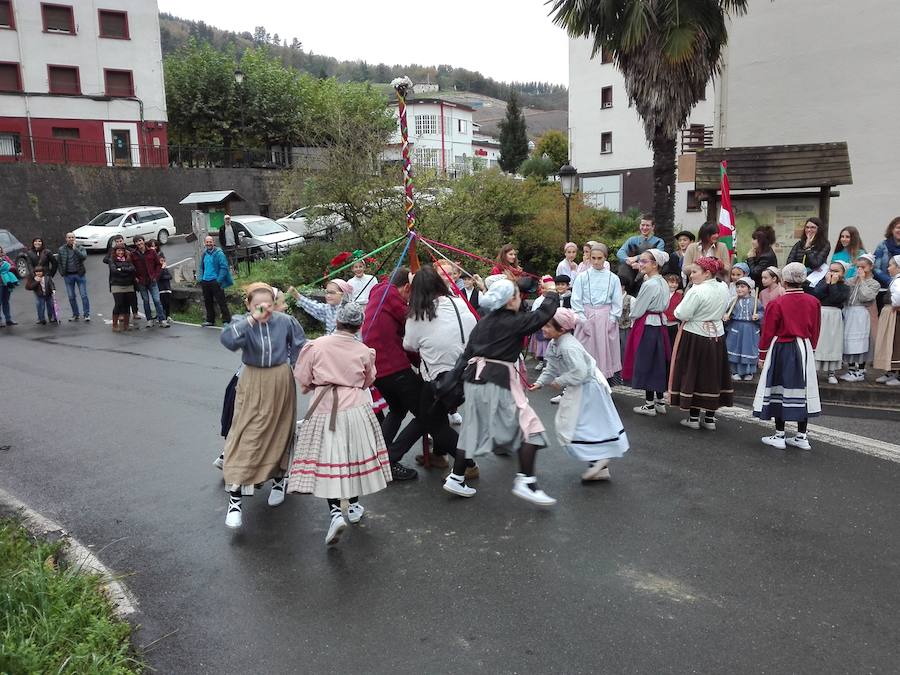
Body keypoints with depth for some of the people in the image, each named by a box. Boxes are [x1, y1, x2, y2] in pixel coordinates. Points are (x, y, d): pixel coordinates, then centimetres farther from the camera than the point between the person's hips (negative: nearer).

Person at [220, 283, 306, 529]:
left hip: (281, 384, 2)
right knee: (245, 438, -5)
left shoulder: (285, 321, -9)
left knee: (279, 434, 15)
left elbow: (299, 345, 10)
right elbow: (227, 340, -35)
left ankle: (278, 480, 39)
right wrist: (252, 319, -41)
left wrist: (292, 366, 6)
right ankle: (234, 499, -1)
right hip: (253, 386, -2)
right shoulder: (242, 323, -13)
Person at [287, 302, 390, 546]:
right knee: (353, 454, 17)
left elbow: (303, 379, 0)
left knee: (327, 461, 3)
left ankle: (335, 512, -11)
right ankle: (353, 506, 31)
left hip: (324, 409, -1)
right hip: (355, 408, 2)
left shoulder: (316, 346, -7)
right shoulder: (364, 351, -3)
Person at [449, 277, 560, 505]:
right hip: (500, 380, -8)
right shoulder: (514, 322, -7)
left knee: (474, 429, 17)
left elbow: (467, 352, 12)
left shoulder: (483, 322, 14)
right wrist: (551, 293, 17)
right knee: (529, 427, -2)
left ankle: (456, 478, 21)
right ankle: (525, 481, -8)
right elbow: (543, 315, -1)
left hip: (474, 378, 8)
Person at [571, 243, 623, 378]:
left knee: (605, 351, 4)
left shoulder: (613, 278, 3)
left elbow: (617, 302, 5)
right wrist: (583, 321, -9)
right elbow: (576, 301, -2)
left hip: (606, 319, 1)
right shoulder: (582, 277, 0)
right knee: (586, 351, -1)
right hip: (586, 318, -1)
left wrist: (612, 321, -5)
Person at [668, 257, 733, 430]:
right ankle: (710, 418, 18)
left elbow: (682, 315, -20)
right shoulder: (723, 288, 2)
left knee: (693, 374, 4)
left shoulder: (697, 291, -21)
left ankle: (694, 417, 9)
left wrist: (678, 309, -1)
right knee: (712, 374, 12)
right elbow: (722, 311, 13)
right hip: (717, 335, 7)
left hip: (696, 337, -7)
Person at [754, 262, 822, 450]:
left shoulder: (776, 304, -14)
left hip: (781, 350, -4)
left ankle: (779, 436, 9)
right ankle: (802, 437, 15)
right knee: (801, 390, 10)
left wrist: (762, 356, 3)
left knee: (780, 391, 4)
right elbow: (815, 331, 8)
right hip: (804, 350, 4)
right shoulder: (813, 302, -1)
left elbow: (768, 333, -8)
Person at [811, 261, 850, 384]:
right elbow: (815, 294, -9)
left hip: (834, 317, 0)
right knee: (816, 343, 0)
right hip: (819, 315, 0)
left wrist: (833, 284, -8)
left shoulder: (844, 287, 5)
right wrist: (827, 282, -8)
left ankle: (831, 372, 10)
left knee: (833, 343, 2)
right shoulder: (822, 282, 8)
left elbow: (836, 299, -13)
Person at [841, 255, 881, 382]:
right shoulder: (852, 280, 13)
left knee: (860, 342, -4)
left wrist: (862, 280, -9)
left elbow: (866, 296, -16)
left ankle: (860, 372, 4)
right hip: (848, 313, 5)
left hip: (861, 315, -5)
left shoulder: (874, 284, 1)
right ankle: (851, 370, 18)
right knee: (848, 342, 8)